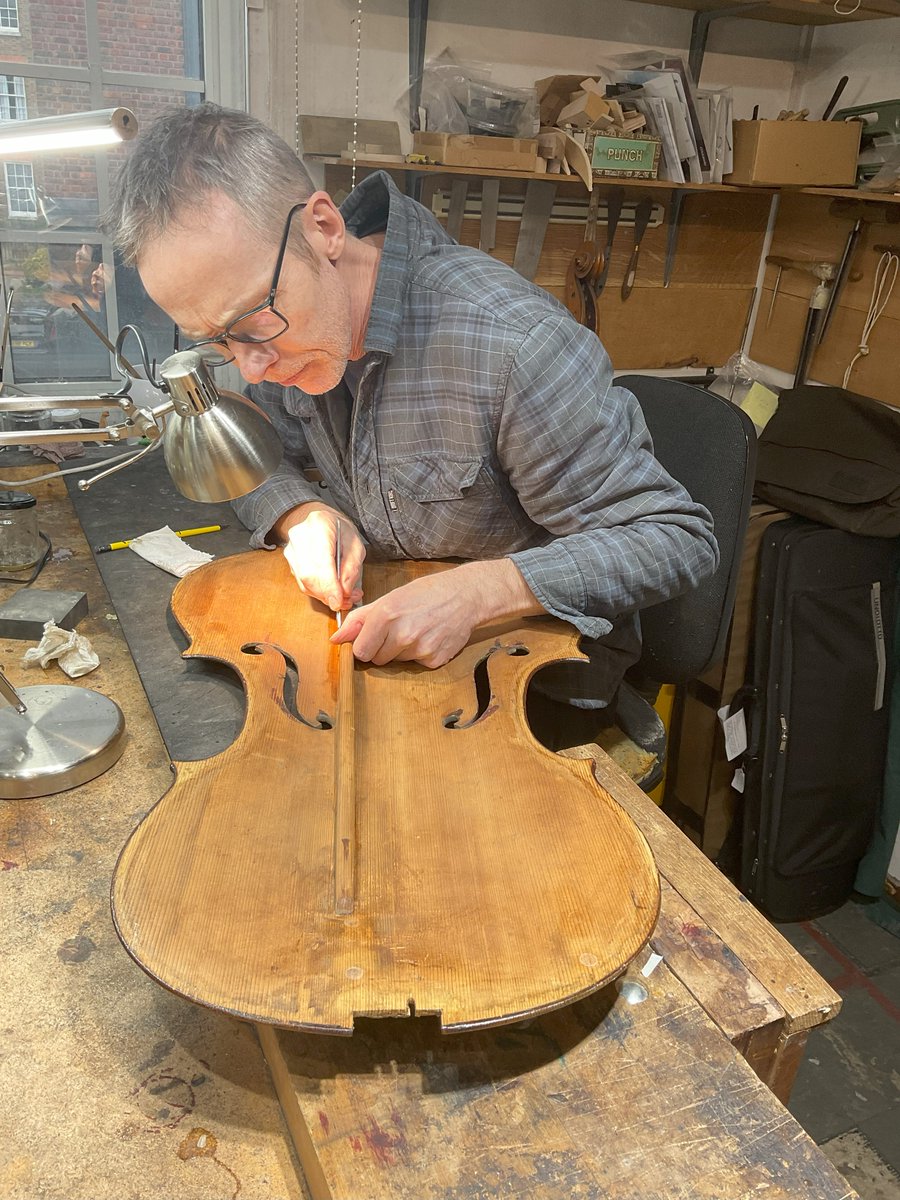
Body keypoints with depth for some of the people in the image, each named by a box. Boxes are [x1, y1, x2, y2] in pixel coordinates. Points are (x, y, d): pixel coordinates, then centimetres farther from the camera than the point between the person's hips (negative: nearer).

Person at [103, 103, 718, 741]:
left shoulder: (514, 347, -32)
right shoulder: (279, 316, -10)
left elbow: (682, 541, -25)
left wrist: (480, 590, -36)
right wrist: (303, 514, -17)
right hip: (374, 613, 5)